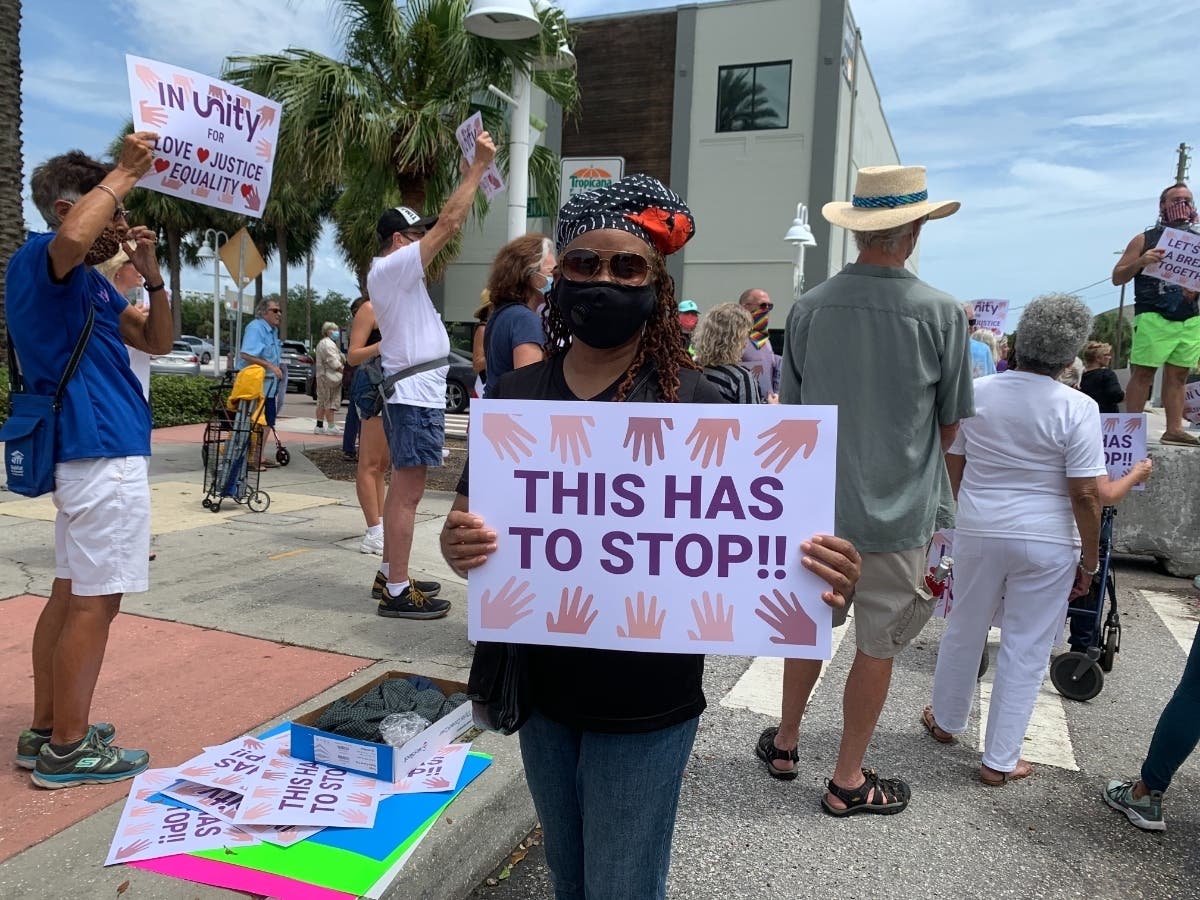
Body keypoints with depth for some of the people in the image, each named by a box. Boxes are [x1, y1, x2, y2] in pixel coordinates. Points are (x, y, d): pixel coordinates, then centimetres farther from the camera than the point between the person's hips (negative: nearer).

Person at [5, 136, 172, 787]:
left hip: (88, 451, 10)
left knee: (70, 595, 14)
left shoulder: (90, 282, 18)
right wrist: (123, 171, -22)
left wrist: (152, 275, 2)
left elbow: (157, 341, 16)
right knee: (96, 602, -4)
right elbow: (72, 236, -36)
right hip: (104, 451, -10)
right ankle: (68, 749, 6)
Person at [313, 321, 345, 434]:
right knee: (331, 402, -9)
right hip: (329, 377, -11)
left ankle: (319, 426, 17)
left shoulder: (322, 343, 22)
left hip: (322, 375, 11)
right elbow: (333, 362, -21)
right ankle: (331, 427, -8)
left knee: (322, 402, 13)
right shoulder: (328, 344, -13)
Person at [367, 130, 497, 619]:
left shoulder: (388, 270, 17)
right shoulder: (394, 266, -11)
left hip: (411, 392, 11)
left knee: (403, 489, 14)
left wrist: (471, 173, 21)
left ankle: (392, 576, 23)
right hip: (415, 395, -11)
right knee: (407, 492, -9)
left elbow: (444, 225, 23)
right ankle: (398, 592, -5)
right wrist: (479, 165, -11)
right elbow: (449, 222, -17)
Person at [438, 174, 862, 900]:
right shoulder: (517, 396, -3)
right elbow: (463, 524, -1)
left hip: (645, 703, -4)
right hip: (540, 688, 4)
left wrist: (810, 574, -31)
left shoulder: (695, 403, -12)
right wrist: (459, 547, -25)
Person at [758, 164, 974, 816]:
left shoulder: (809, 308, -6)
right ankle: (847, 781, 27)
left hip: (817, 506, 3)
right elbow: (949, 426, -3)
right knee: (876, 647, 12)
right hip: (897, 512, -3)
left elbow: (790, 411, 4)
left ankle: (785, 745, 37)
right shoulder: (941, 313, -13)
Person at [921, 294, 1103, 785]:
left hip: (978, 531, 3)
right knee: (1026, 649, 8)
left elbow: (952, 464, 6)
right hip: (1046, 542, -3)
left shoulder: (977, 392, -3)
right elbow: (1085, 495, -14)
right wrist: (1089, 560, -2)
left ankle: (945, 721, 38)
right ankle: (1000, 760, 18)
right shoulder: (1077, 408, -13)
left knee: (964, 630, 19)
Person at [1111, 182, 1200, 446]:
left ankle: (1174, 429, 9)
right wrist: (1141, 261, -15)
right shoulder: (1145, 239, 4)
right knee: (1143, 373, -7)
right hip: (1154, 317, -4)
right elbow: (1117, 277, 2)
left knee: (1178, 375, 6)